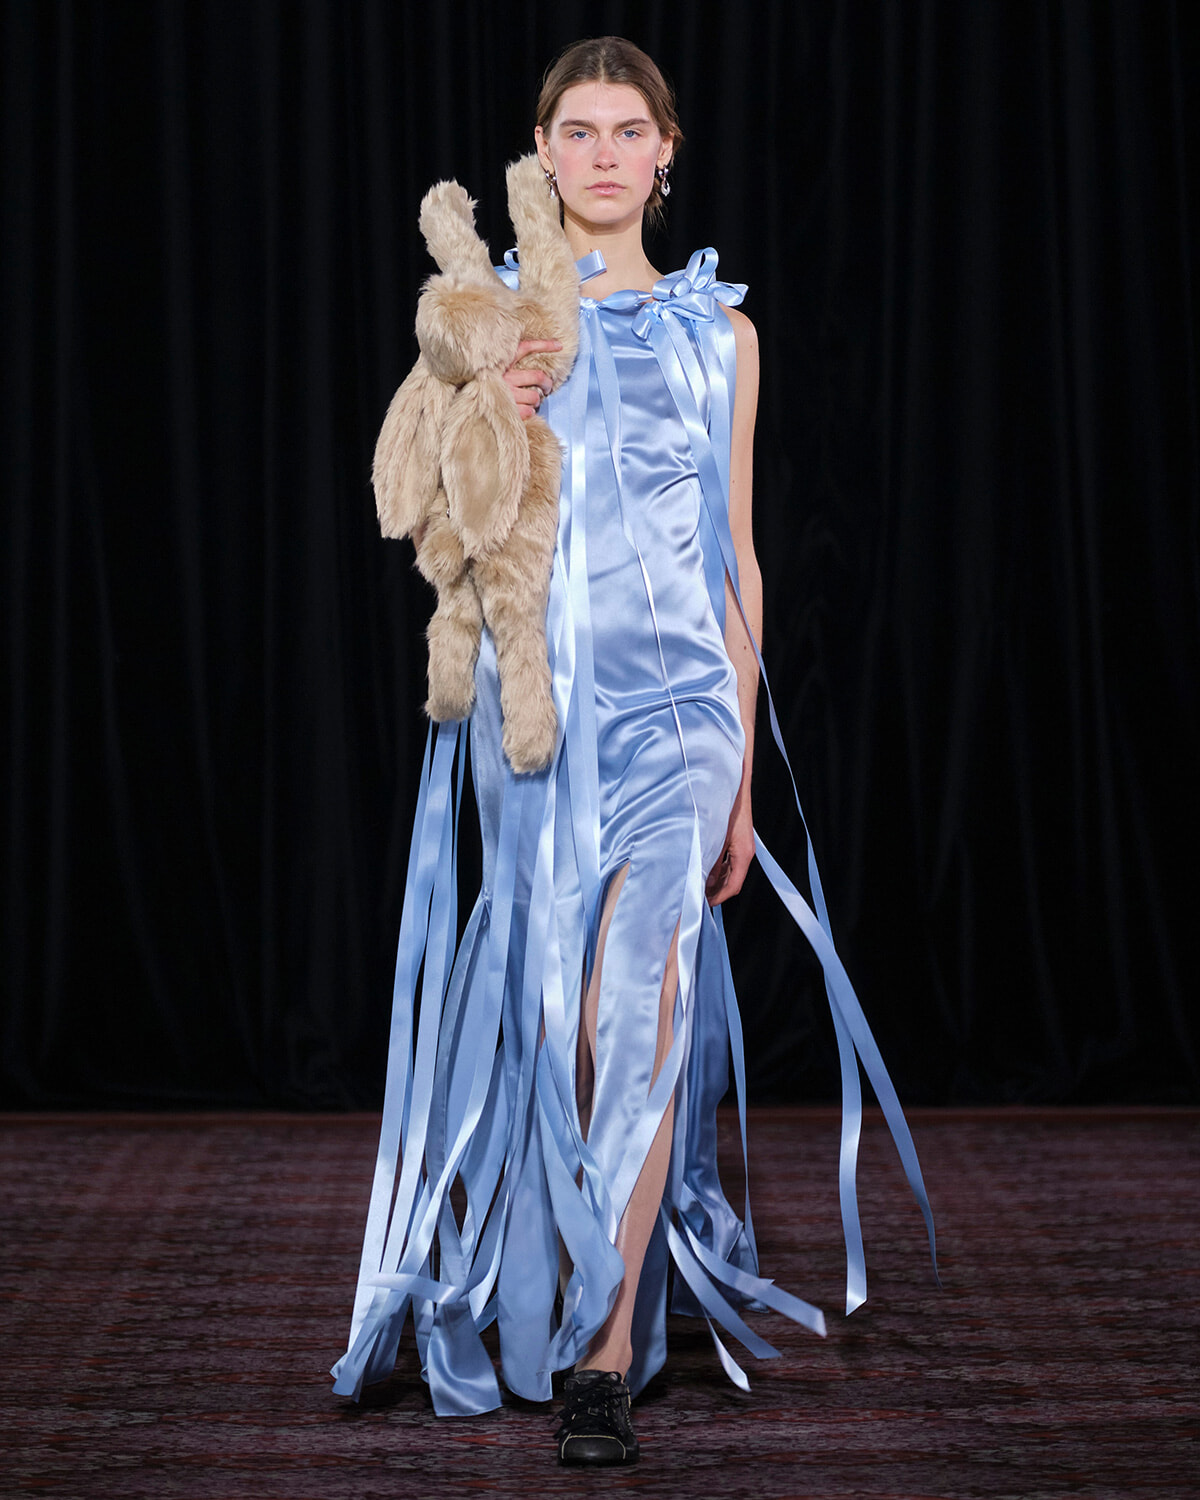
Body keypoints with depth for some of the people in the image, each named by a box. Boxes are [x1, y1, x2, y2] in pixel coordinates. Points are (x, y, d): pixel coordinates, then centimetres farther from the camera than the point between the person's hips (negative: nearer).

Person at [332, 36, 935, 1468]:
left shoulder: (717, 329, 9)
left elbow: (735, 558, 10)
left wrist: (742, 777, 8)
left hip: (674, 703, -1)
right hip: (531, 700, 1)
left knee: (629, 1012, -14)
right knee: (549, 1016, 7)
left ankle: (605, 1357, -9)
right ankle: (588, 1284, 30)